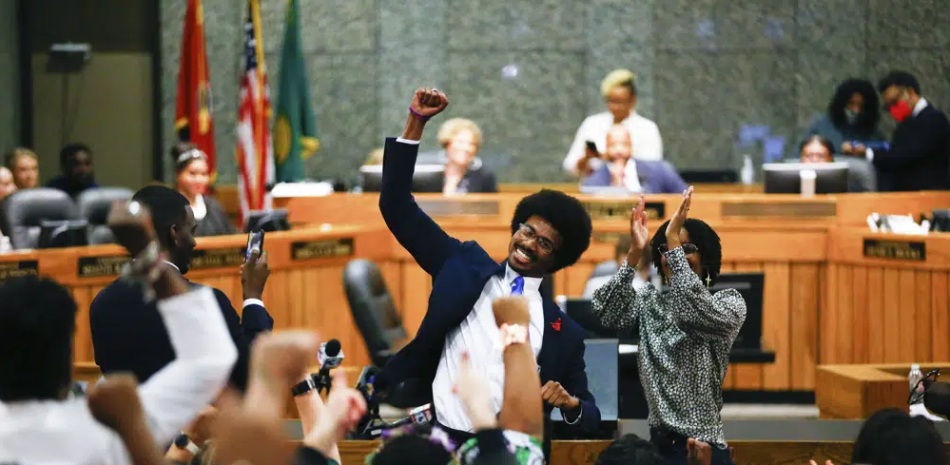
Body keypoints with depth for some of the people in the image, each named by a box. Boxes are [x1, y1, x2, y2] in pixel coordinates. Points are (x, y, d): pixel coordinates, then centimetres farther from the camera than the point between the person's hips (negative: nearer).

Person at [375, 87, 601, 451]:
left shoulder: (563, 332, 15)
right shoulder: (468, 265, 15)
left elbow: (590, 420, 20)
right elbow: (397, 209, 12)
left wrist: (572, 404, -5)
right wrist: (416, 123, 4)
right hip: (437, 438, 0)